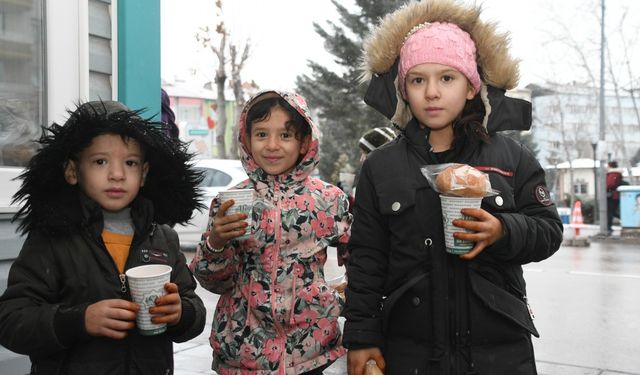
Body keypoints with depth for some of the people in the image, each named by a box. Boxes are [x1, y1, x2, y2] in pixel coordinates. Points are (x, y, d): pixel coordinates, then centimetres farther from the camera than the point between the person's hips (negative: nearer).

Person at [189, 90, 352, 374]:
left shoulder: (329, 199, -5)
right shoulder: (228, 203, -4)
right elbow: (215, 282, -1)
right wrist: (215, 242, -17)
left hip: (309, 347, 0)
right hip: (242, 348, 1)